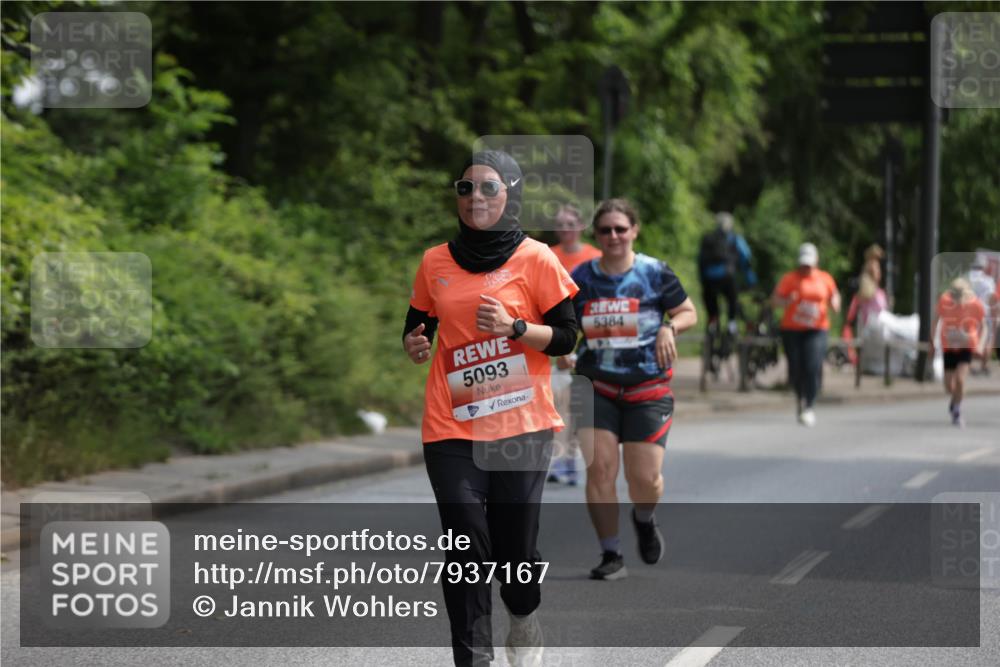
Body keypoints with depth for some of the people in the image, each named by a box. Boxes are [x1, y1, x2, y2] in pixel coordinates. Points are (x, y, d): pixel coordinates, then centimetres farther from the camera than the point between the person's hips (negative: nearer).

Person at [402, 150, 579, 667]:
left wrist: (515, 328, -17)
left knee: (515, 545, 1)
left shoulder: (535, 258, -1)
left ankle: (524, 624, 33)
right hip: (452, 430, 2)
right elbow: (418, 327, 20)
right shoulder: (435, 262, 8)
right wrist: (415, 346, -3)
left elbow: (566, 337, 0)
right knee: (466, 545, -7)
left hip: (521, 427, -2)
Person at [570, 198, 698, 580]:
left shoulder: (655, 273, -1)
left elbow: (689, 313, 7)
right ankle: (611, 556, -1)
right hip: (596, 388, 1)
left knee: (645, 479, -3)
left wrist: (670, 328, -12)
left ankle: (644, 520, 34)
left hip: (647, 390, -1)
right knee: (599, 468, -12)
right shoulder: (581, 278, 4)